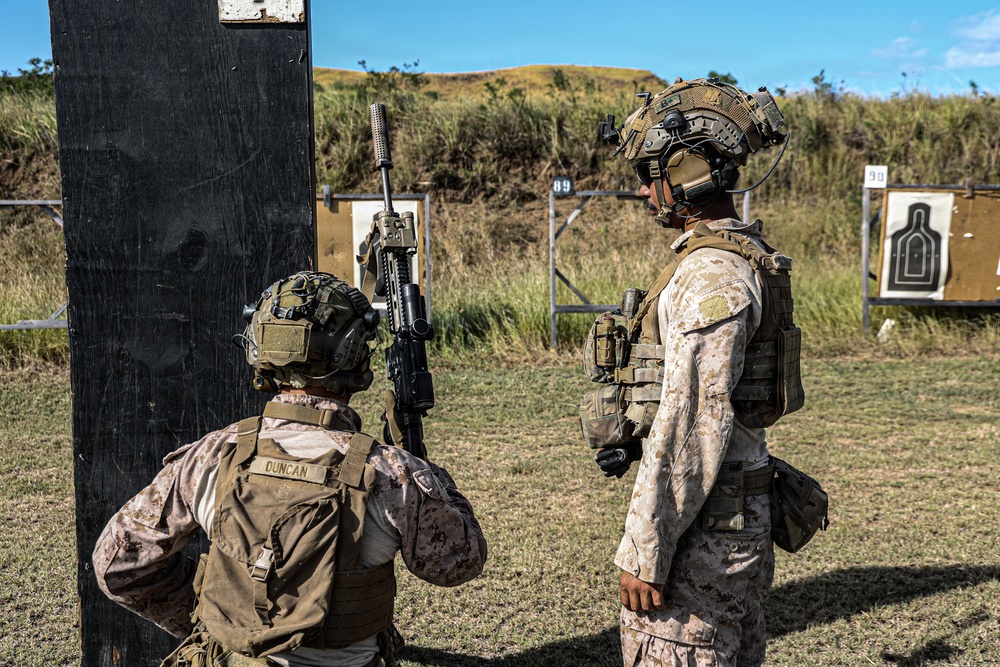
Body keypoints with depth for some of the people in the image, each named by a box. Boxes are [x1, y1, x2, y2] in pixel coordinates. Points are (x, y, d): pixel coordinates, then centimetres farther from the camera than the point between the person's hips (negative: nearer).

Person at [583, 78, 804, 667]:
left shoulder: (711, 275, -21)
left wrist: (645, 551, -20)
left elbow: (692, 424, -24)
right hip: (743, 515, 10)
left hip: (702, 526, -10)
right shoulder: (740, 257, 12)